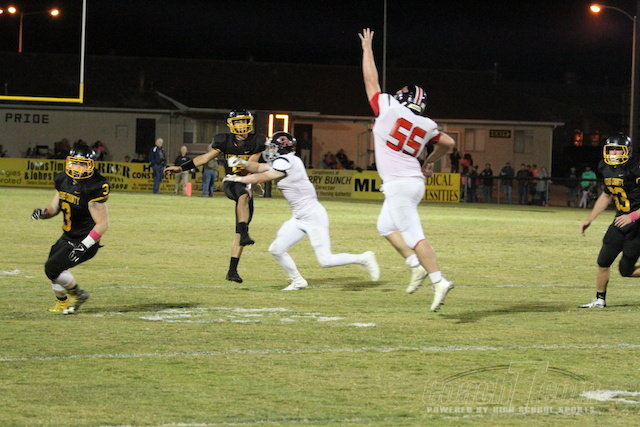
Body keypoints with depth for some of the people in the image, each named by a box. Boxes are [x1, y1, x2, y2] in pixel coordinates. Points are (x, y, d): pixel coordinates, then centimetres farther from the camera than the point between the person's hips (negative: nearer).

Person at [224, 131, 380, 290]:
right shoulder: (281, 162, 11)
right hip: (299, 218, 10)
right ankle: (297, 281, 19)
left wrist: (238, 179, 1)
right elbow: (259, 168, 19)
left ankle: (363, 259, 7)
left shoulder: (286, 162, -16)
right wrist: (243, 163, 1)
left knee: (325, 260, -10)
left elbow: (262, 178, -10)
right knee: (276, 249, 6)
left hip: (313, 216, -10)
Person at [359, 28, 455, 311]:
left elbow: (371, 81, 4)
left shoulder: (389, 109, -6)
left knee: (413, 235, -10)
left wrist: (367, 48, 17)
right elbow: (448, 143, 22)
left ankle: (438, 281, -17)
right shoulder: (426, 126, 9)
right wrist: (431, 161, 37)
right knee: (386, 226, 24)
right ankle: (416, 266, 14)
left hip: (398, 184, -7)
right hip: (414, 181, 7)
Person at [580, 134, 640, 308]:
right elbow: (606, 195, 20)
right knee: (603, 262, 6)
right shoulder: (608, 170, 4)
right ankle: (600, 299, 22)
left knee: (626, 269, -5)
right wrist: (589, 219, 21)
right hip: (621, 221, 7)